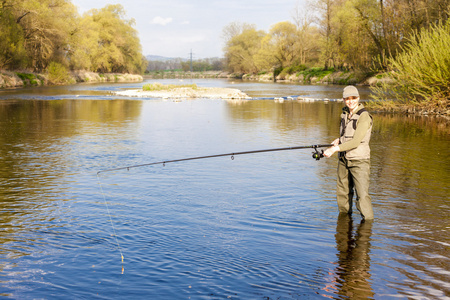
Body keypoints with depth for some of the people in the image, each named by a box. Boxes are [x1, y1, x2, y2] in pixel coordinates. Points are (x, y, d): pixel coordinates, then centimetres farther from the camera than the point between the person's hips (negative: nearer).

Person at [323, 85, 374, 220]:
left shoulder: (364, 116, -16)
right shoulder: (345, 113, 8)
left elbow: (356, 141, -21)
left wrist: (335, 149, -23)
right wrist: (339, 139, 2)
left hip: (359, 160, -7)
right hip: (344, 160, 8)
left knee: (362, 195, -11)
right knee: (342, 192, 16)